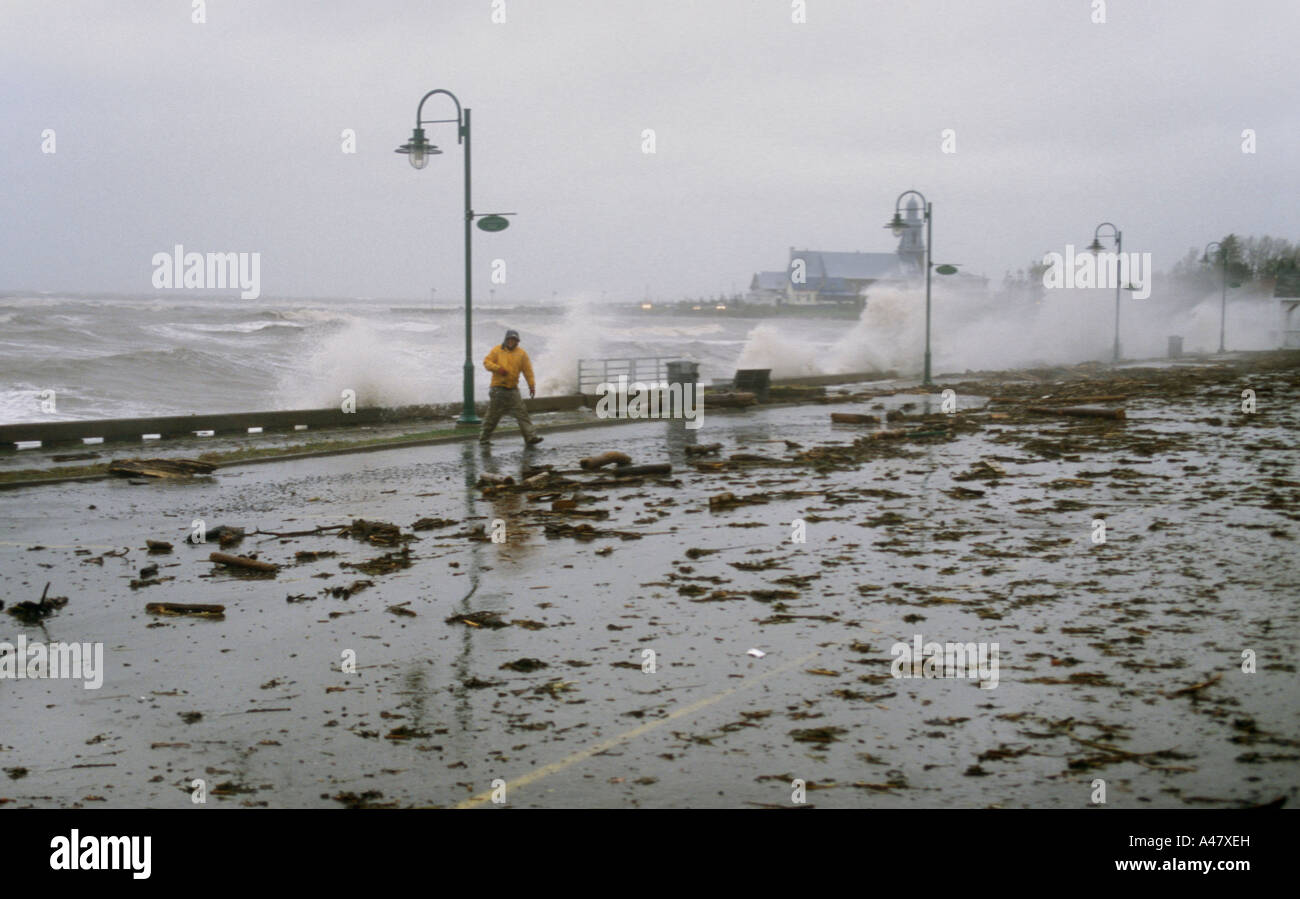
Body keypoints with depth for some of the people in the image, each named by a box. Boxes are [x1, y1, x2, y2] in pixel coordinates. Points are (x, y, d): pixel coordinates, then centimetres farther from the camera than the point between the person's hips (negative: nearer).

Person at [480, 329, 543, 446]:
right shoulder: (497, 350, 2)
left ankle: (530, 437, -11)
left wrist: (531, 385, -2)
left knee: (522, 413, -7)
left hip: (513, 389, 2)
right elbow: (487, 362, -1)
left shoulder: (522, 353, 6)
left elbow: (528, 370, 5)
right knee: (493, 415, 2)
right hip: (498, 388, -2)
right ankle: (483, 439, 14)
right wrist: (498, 368, -18)